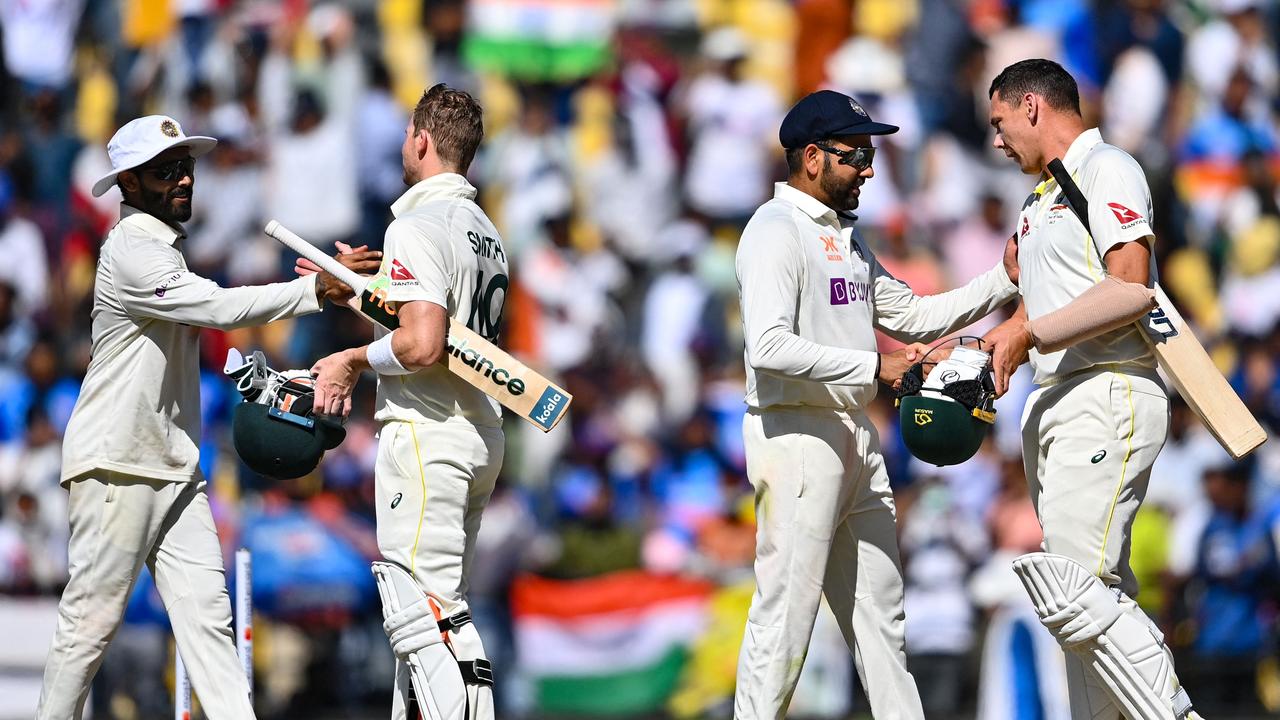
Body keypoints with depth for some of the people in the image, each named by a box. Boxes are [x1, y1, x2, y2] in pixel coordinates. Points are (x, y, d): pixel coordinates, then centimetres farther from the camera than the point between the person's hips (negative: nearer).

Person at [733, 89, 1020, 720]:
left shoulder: (846, 235, 19)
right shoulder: (775, 231, -12)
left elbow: (912, 316, 20)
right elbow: (770, 347, -25)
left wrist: (1004, 278, 9)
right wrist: (875, 367, -27)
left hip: (855, 438, 10)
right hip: (796, 435, -10)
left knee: (879, 608, 11)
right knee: (786, 613, -9)